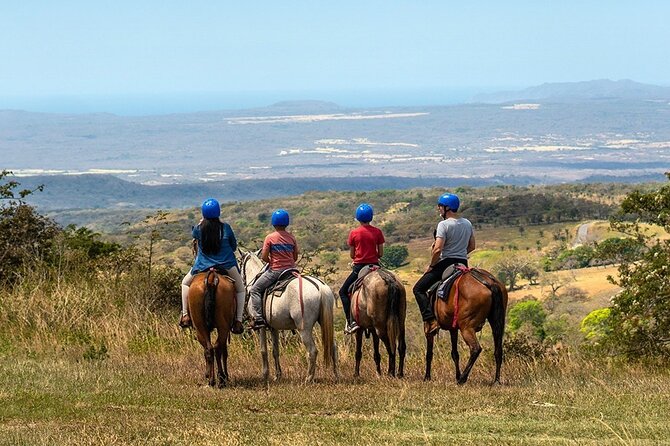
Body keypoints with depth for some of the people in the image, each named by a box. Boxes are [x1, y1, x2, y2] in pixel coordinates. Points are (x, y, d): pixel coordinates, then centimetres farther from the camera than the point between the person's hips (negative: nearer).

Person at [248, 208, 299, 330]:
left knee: (255, 290, 3)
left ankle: (258, 318, -10)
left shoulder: (270, 238, -8)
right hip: (291, 269, 5)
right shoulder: (291, 238, 5)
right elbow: (295, 257, 9)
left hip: (275, 270, -5)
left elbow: (264, 257, -10)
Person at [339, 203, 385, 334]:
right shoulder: (377, 232, -2)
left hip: (359, 267, -2)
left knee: (343, 292, 11)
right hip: (375, 265, 2)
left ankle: (351, 322, -4)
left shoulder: (354, 233, -6)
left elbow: (352, 255, 0)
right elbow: (381, 253, 1)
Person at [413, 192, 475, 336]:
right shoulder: (467, 223, 8)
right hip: (463, 263, 7)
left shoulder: (444, 224, -14)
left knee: (419, 289, 2)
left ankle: (430, 320, -14)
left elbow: (438, 249, -21)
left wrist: (431, 266, -8)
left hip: (445, 263, -7)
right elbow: (472, 246, 16)